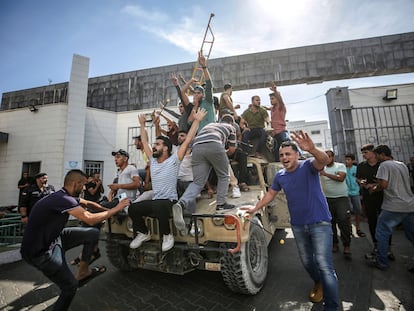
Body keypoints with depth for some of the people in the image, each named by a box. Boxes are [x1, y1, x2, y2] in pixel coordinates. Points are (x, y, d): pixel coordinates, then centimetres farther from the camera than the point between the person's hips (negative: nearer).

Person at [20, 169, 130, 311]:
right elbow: (90, 219, -34)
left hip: (54, 237, 9)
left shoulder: (66, 196, -1)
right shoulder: (62, 199, -30)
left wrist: (107, 210, 13)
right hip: (40, 251, -9)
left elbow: (88, 203, 16)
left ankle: (82, 272, 15)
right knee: (70, 286, -5)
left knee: (93, 233, 3)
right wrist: (116, 209, -23)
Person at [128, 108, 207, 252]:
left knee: (158, 206, -37)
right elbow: (145, 142, 19)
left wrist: (197, 120, -12)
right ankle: (143, 233, 14)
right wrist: (142, 124, 25)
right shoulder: (153, 161, 9)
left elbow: (187, 141, -12)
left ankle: (167, 235, -13)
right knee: (132, 208, -10)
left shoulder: (173, 160, -8)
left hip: (169, 201, -6)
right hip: (154, 201, 7)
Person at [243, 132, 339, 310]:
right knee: (306, 261, 18)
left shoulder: (308, 166, -13)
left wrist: (312, 150, -56)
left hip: (320, 223, -5)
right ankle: (318, 284, 47)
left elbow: (324, 160, -34)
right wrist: (255, 209, 11)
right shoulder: (280, 176, 2)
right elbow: (270, 194, 12)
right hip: (297, 225, 5)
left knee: (324, 265, -7)